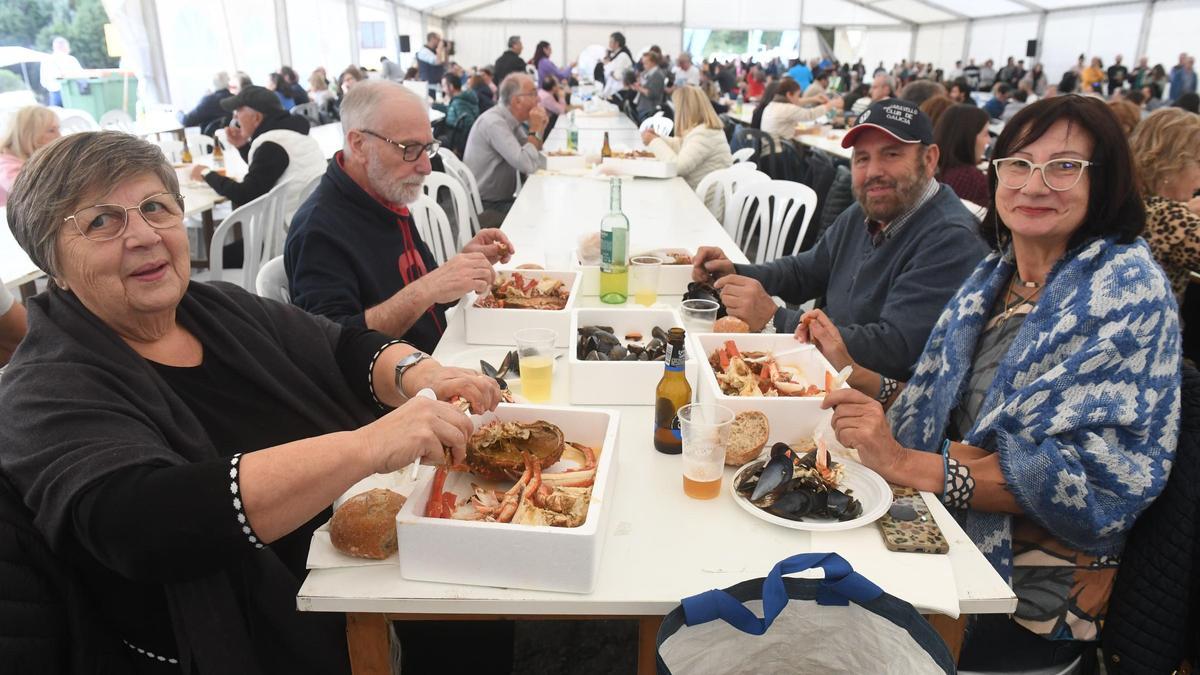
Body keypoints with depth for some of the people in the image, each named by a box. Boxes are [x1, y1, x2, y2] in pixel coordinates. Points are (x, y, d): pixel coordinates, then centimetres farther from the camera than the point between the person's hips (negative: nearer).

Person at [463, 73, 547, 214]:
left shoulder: (511, 120, 6)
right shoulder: (494, 123, -20)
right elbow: (527, 165, -28)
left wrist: (540, 128, -4)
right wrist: (535, 129, -15)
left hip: (503, 199, 9)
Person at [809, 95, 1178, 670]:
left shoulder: (1126, 291, -14)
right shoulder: (995, 275, 6)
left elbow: (1096, 475, -24)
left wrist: (909, 465, -33)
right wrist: (850, 370, 3)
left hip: (1031, 595, -6)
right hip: (947, 538, 6)